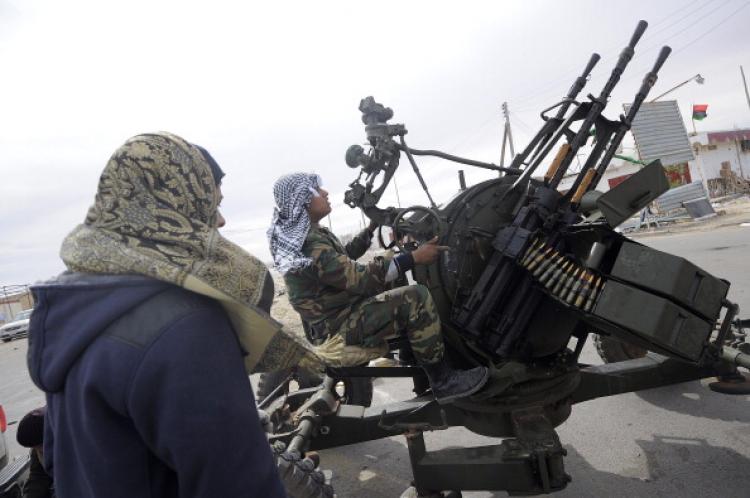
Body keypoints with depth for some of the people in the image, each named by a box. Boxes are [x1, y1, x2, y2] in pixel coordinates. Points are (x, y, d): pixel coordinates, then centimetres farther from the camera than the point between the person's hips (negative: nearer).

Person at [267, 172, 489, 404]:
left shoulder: (302, 233, 6)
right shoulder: (310, 246, -27)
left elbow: (344, 256, 20)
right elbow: (360, 279, -30)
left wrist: (371, 229, 18)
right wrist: (414, 257, -28)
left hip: (336, 311, 11)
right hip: (339, 327, -11)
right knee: (416, 298, -24)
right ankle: (443, 381, -9)